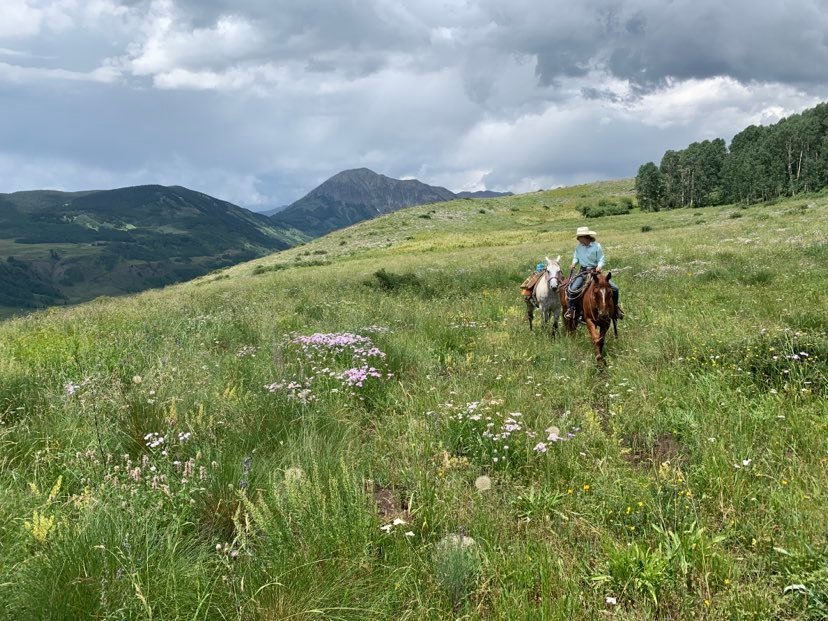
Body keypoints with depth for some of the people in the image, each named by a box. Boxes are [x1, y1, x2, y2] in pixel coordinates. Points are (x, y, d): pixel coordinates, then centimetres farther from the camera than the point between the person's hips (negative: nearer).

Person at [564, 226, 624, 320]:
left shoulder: (596, 246, -7)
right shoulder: (579, 247, 2)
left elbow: (601, 260, -4)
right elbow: (576, 256, 18)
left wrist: (599, 266, -24)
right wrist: (574, 262, -4)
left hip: (595, 271, -1)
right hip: (583, 271, 1)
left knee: (614, 288, -8)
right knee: (572, 289, -25)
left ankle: (615, 306, 16)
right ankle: (570, 308, -9)